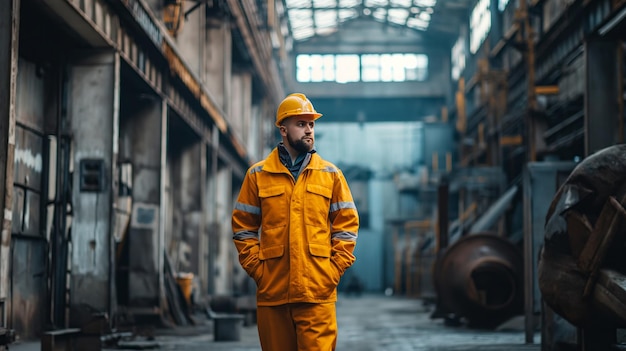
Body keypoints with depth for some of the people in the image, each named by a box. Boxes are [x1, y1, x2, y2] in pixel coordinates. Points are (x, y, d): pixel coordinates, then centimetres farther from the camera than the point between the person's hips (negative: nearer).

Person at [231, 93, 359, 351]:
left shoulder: (331, 174, 9)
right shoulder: (258, 175, 8)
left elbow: (347, 223, 9)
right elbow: (243, 226, 9)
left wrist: (335, 268, -2)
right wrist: (256, 267, -1)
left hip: (317, 292, -1)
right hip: (272, 291, 1)